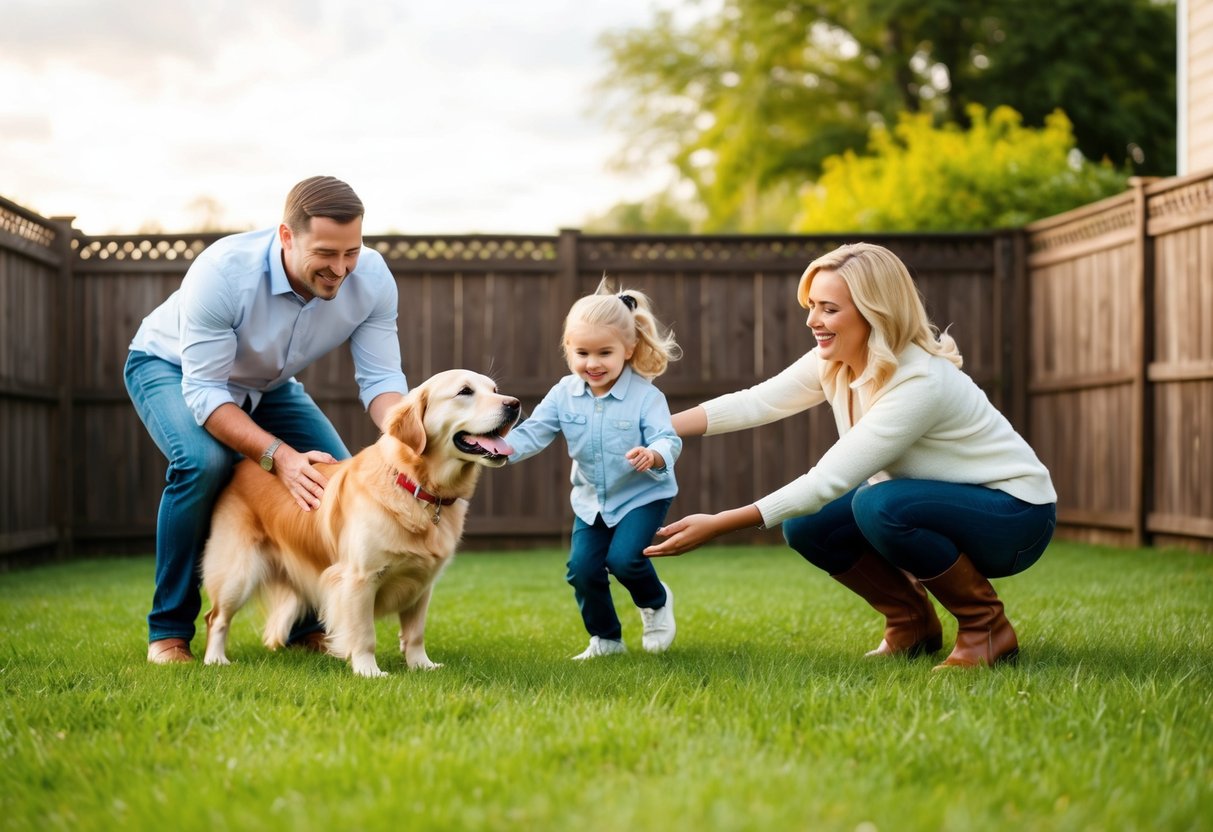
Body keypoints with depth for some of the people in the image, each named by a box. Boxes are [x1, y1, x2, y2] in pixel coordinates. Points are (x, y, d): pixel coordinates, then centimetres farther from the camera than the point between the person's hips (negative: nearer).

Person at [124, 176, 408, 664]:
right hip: (170, 367, -5)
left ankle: (304, 625, 9)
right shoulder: (222, 272, -39)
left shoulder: (371, 278, -26)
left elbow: (380, 378, -22)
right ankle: (168, 632, -17)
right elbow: (203, 391, -36)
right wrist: (278, 455, -47)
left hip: (267, 384, 5)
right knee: (203, 460, -34)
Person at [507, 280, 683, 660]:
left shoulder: (645, 395, -19)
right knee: (582, 568, -4)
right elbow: (533, 432, -11)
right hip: (592, 500, 5)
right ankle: (606, 639, 18)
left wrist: (654, 455, -50)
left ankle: (657, 602, 12)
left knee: (623, 558, -22)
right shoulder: (564, 394, -8)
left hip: (643, 495, -4)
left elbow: (667, 439, -27)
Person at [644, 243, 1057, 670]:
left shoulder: (920, 382, -30)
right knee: (807, 524, -11)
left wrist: (717, 525, -36)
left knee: (879, 506, -33)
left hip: (1013, 514, -8)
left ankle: (988, 629, -13)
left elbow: (829, 479, -34)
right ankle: (913, 624, 9)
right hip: (930, 507, 8)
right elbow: (753, 403, -9)